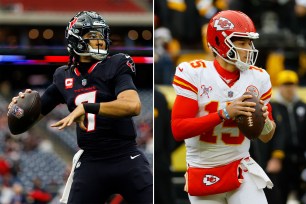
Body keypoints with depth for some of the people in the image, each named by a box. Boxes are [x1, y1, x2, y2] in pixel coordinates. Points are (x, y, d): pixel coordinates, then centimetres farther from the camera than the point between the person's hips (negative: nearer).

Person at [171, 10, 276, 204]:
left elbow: (266, 137, 10)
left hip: (241, 169, 2)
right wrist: (224, 113, -25)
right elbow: (178, 130, -17)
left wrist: (264, 121, -14)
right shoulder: (194, 74, -10)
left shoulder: (258, 78, 1)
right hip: (203, 176, -2)